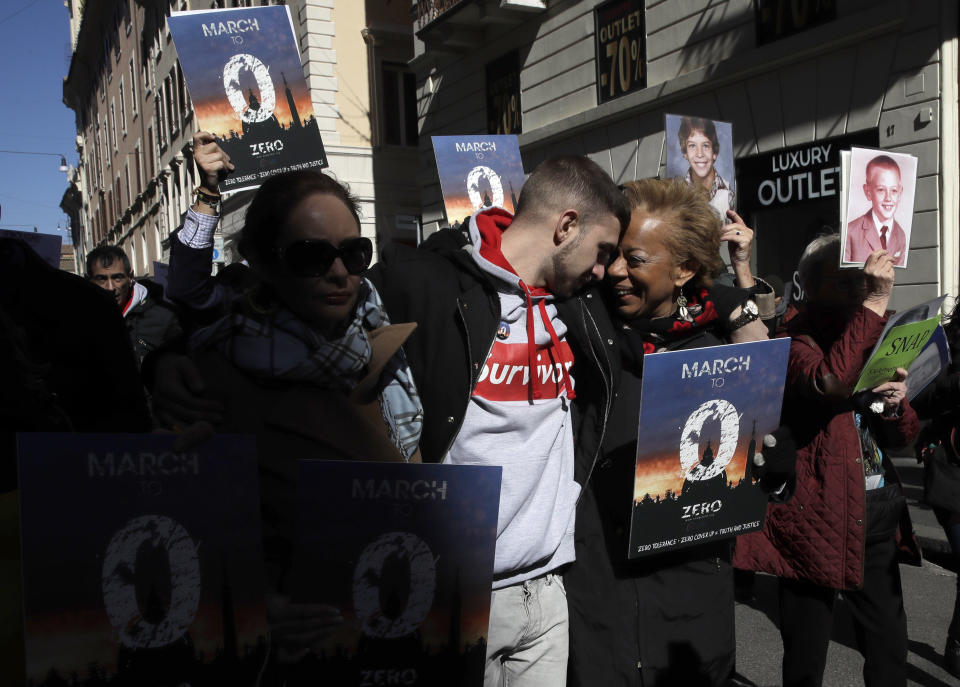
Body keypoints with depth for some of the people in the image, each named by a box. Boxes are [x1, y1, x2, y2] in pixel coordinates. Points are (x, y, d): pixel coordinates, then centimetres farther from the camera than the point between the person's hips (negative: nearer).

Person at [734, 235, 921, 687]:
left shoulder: (875, 338, 13)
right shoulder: (793, 340, -8)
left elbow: (903, 437, 16)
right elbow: (827, 382, -32)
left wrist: (896, 403, -7)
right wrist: (874, 305, -26)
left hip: (879, 514, 7)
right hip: (817, 517, -7)